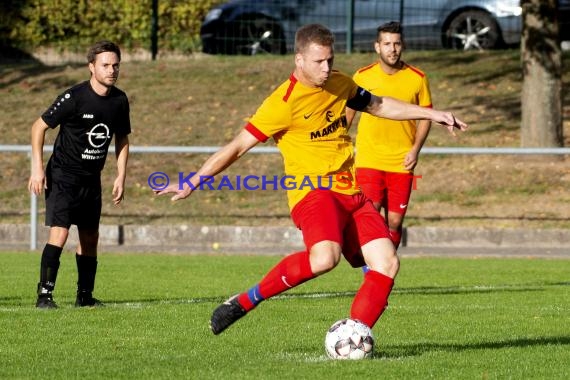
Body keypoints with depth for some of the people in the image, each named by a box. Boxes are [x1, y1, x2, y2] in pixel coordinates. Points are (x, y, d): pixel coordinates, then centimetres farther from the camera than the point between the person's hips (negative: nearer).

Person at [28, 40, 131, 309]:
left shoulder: (120, 101, 0)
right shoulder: (74, 97, -17)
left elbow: (122, 139, 15)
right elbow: (39, 126, -10)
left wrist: (121, 177, 9)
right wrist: (37, 167, -15)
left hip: (91, 180, 6)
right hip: (62, 176, -6)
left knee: (90, 238, 10)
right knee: (59, 233, -17)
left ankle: (85, 295, 20)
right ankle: (44, 294, -14)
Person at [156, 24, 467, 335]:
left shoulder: (340, 84, 10)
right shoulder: (284, 102, -12)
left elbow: (378, 105, 30)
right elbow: (237, 147, -8)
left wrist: (430, 114, 29)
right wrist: (191, 183, -9)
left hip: (350, 193, 8)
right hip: (312, 191, -8)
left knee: (387, 264, -9)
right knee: (325, 257, -35)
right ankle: (246, 302, -19)